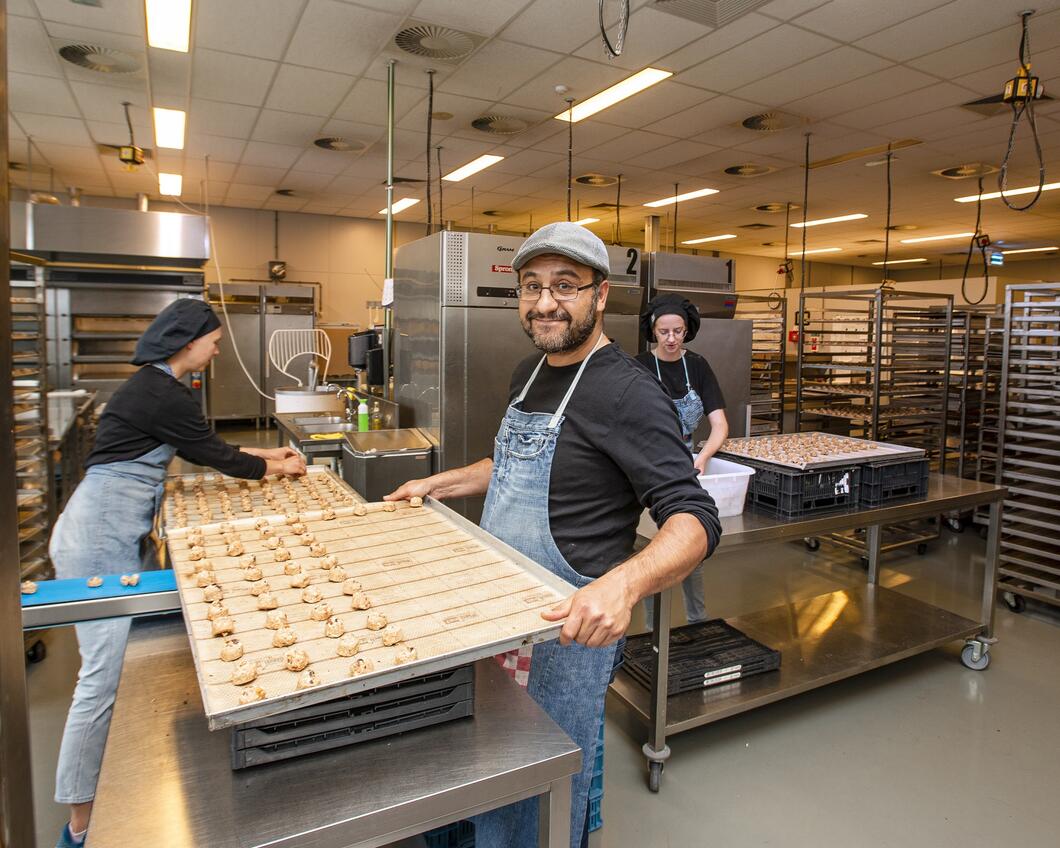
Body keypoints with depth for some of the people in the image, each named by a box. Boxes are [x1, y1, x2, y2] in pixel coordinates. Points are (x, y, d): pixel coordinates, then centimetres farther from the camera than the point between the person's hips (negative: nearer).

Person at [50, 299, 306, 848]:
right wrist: (275, 468, 5)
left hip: (118, 534, 10)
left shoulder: (154, 386, 13)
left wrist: (264, 454, 22)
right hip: (98, 539, -10)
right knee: (106, 673, -5)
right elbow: (213, 455, -10)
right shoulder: (160, 395, -19)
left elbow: (202, 449, 21)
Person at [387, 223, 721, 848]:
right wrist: (436, 485, 15)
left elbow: (696, 520, -26)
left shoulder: (627, 392, -20)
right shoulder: (530, 374, 7)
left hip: (570, 628, -8)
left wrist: (623, 583, -43)